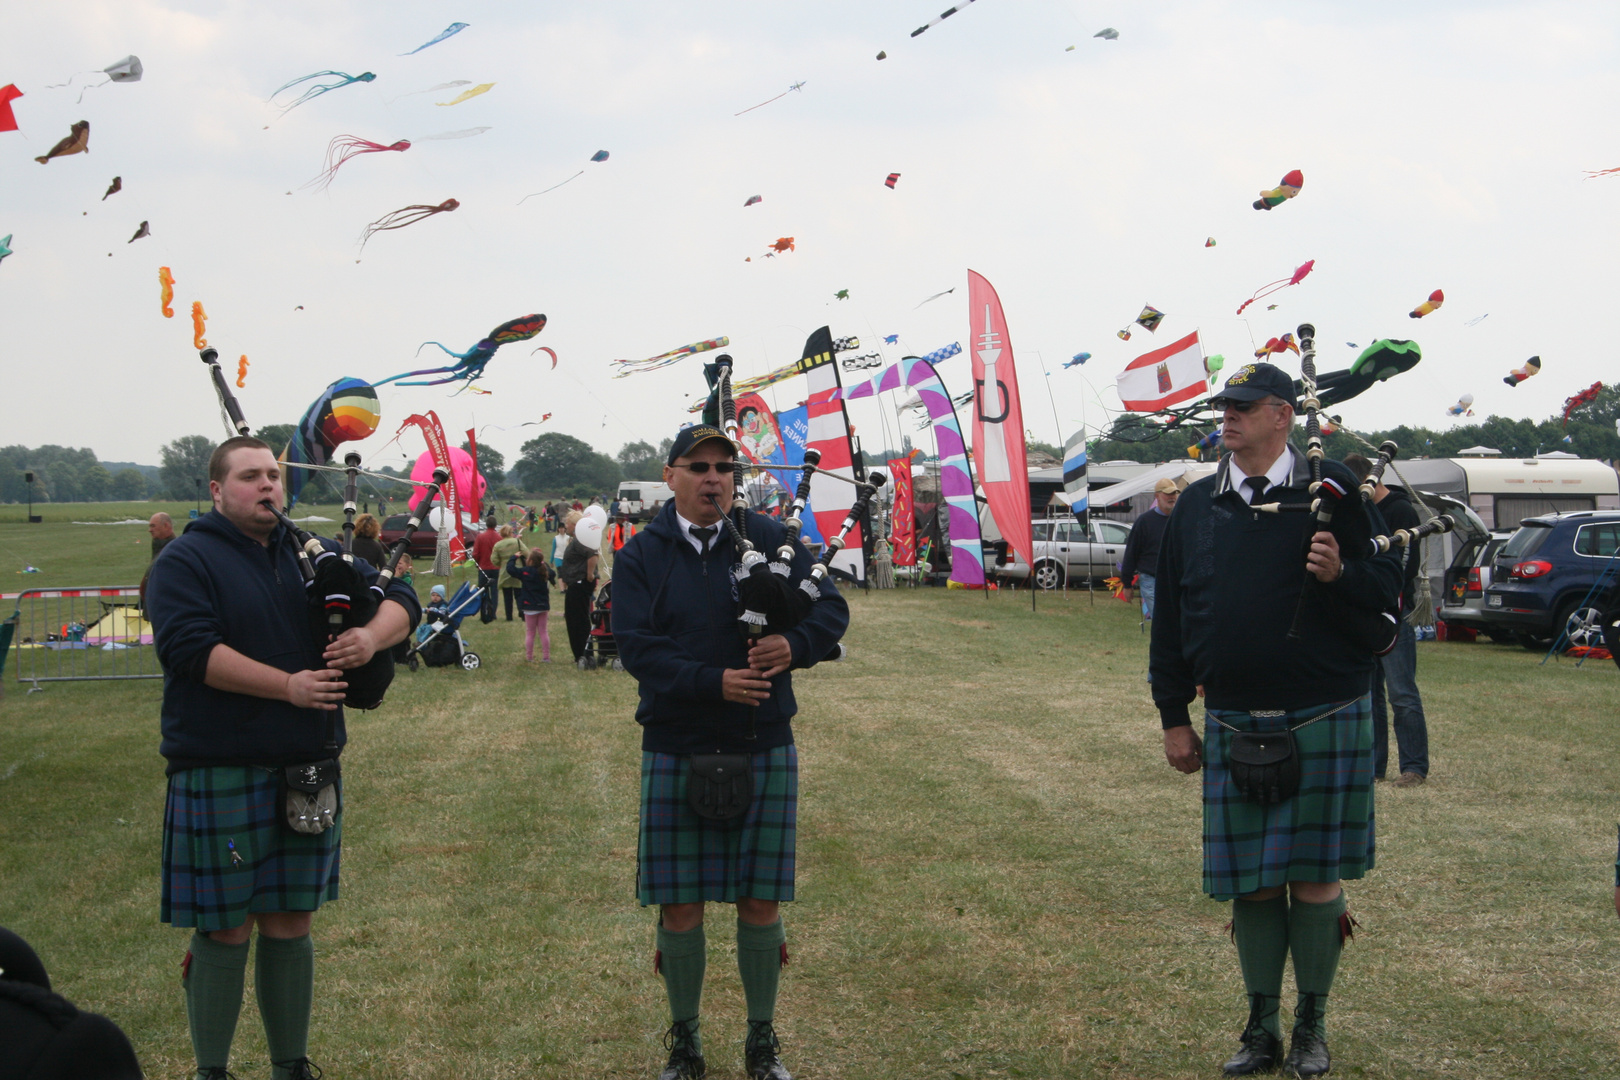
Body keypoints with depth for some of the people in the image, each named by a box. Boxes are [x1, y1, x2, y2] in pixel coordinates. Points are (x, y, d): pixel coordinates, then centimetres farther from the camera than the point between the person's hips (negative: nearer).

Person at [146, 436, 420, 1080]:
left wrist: (373, 635, -13)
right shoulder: (186, 562, -4)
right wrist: (287, 685, -22)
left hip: (307, 770, 5)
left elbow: (399, 598, 10)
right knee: (224, 931, 1)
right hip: (219, 775, -5)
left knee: (291, 925, 12)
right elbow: (188, 646, -19)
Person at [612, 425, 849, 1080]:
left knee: (760, 902, 6)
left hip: (764, 749, 1)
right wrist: (713, 682, -23)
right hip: (675, 751, -1)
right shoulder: (642, 555, 0)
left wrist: (795, 645, -21)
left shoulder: (770, 541, 3)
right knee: (679, 904, 5)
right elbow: (636, 645, -11)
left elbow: (832, 608, 0)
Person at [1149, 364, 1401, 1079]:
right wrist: (1173, 716, 11)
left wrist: (1340, 575, -23)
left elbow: (1386, 588, -1)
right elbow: (1171, 615, 12)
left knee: (1315, 879, 2)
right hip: (1232, 726, 3)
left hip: (1323, 722, -3)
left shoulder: (1331, 490, -2)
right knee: (1250, 882, 7)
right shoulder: (1196, 506, 8)